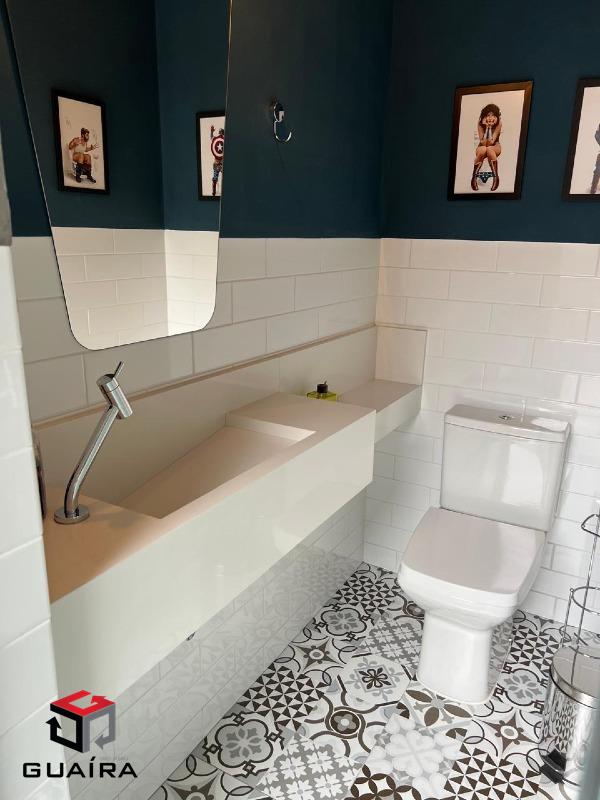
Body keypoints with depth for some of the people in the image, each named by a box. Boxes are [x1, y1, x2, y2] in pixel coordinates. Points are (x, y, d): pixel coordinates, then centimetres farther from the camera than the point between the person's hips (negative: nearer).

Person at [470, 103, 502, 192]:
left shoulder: (498, 124, -13)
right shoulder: (480, 124, -12)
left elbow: (491, 142, -21)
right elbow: (483, 142, -18)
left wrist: (490, 127, -25)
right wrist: (487, 127, -24)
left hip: (495, 146, 0)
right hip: (482, 146, 1)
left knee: (489, 149, -35)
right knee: (483, 150, -35)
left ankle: (496, 177, -32)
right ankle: (474, 178, -31)